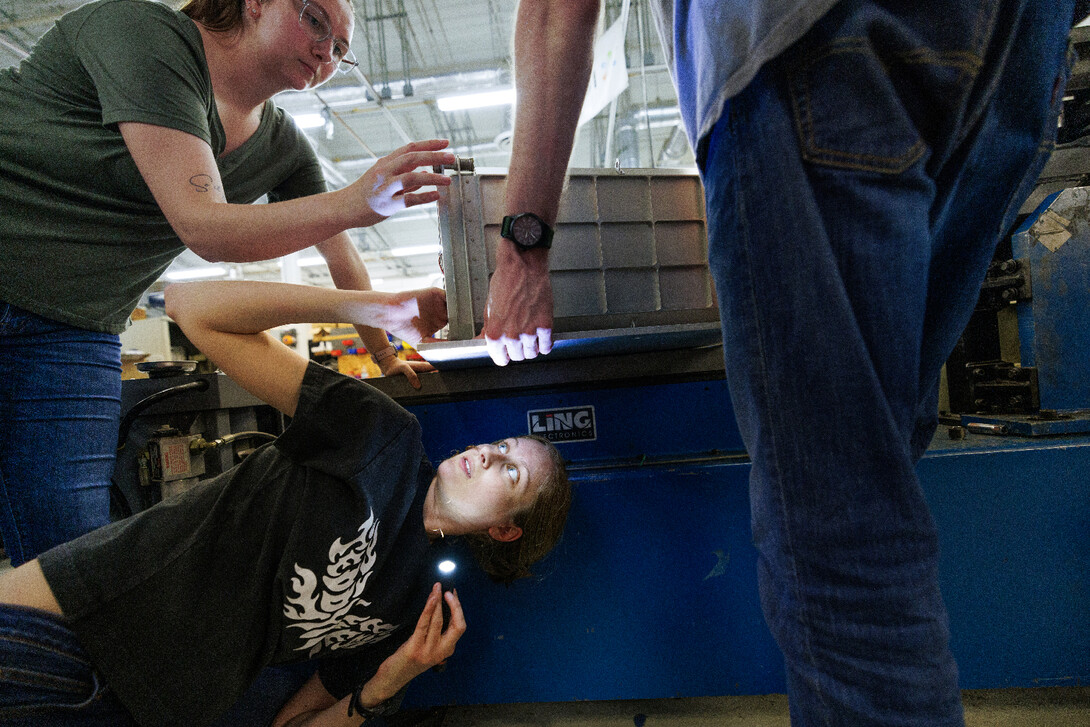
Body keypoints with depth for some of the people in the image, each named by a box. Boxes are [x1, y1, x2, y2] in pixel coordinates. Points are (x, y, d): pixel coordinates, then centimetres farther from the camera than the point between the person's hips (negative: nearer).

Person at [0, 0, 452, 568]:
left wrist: (385, 358, 18)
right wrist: (354, 203, -33)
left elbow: (343, 260, 14)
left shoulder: (285, 148, 7)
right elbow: (205, 228, -24)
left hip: (70, 336, 5)